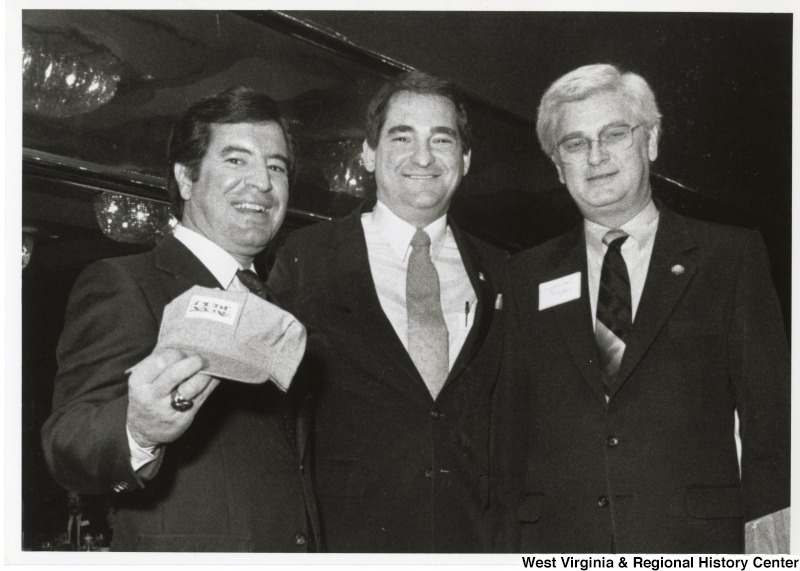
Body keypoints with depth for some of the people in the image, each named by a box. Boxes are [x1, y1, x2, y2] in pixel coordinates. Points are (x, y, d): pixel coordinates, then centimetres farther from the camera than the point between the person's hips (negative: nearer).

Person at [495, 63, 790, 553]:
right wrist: (510, 544, 3)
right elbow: (512, 427, 11)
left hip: (691, 541, -1)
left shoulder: (731, 256, 6)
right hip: (555, 545, 2)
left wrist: (770, 531, -8)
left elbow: (768, 405, 1)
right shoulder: (528, 277, 12)